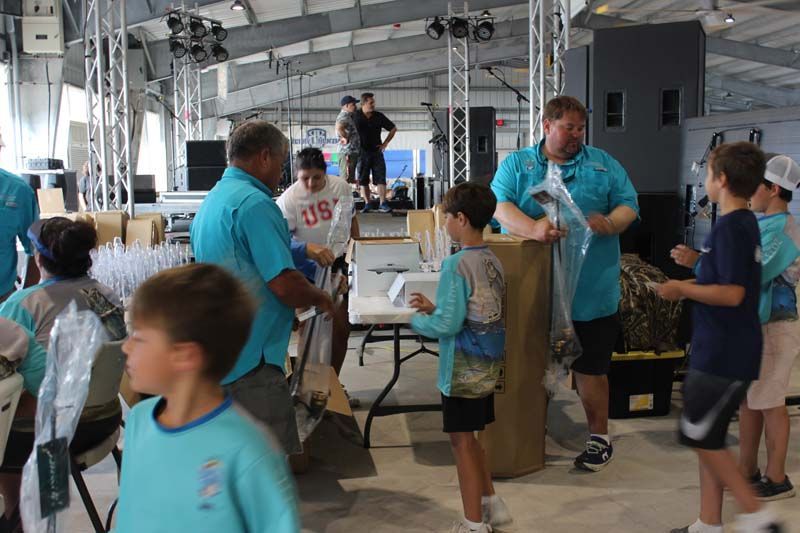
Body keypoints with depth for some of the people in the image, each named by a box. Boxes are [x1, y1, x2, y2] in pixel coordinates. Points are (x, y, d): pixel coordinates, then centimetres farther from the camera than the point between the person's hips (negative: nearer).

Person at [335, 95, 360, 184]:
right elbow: (339, 128, -33)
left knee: (350, 179, 15)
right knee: (345, 179, -9)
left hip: (353, 151, 10)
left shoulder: (349, 116, 19)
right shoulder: (344, 116, -13)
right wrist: (345, 138, -20)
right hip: (347, 152, -10)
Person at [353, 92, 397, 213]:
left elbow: (393, 128, 12)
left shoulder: (379, 116, 1)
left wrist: (385, 143, 6)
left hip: (376, 151, 1)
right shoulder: (355, 116, -3)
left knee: (380, 178, -6)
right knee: (363, 180, 3)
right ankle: (367, 204, 11)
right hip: (362, 152, 0)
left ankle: (382, 204, -7)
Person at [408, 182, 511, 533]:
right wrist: (435, 308, 11)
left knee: (462, 441, 5)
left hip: (462, 371, -8)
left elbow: (447, 325, -21)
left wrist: (417, 321, -3)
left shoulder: (456, 265, -20)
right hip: (487, 368, 8)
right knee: (470, 437, 22)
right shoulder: (494, 262, 4)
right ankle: (492, 504, 31)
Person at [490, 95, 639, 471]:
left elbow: (628, 205, 5)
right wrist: (532, 228, -28)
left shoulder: (603, 164, 11)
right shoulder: (516, 164, 7)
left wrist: (609, 223, -18)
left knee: (590, 367, 8)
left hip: (591, 291, 0)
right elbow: (500, 205, -9)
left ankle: (599, 437, 25)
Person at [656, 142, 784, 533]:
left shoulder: (730, 228, -18)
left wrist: (682, 289, -14)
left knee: (701, 437, -1)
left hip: (723, 355, -10)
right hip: (721, 351, 10)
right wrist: (692, 283, 16)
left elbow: (732, 293, -25)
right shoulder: (745, 223, 13)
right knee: (709, 438, 14)